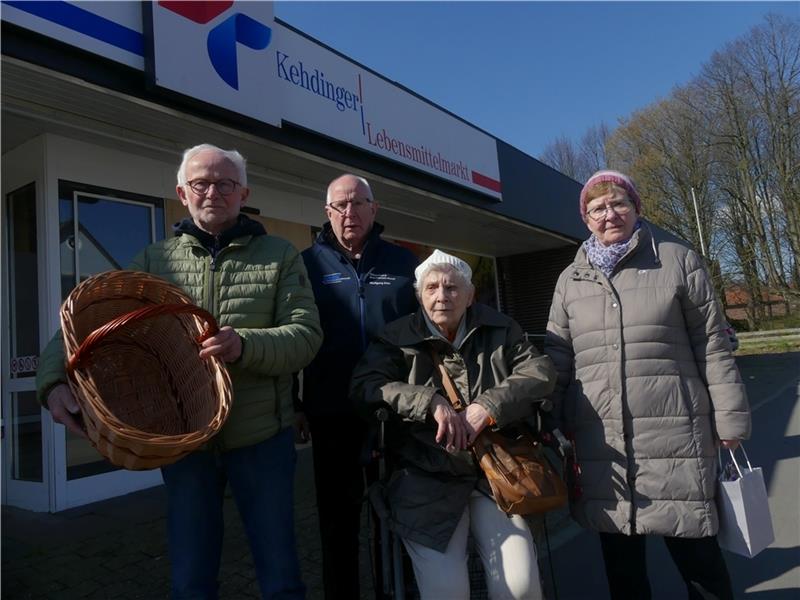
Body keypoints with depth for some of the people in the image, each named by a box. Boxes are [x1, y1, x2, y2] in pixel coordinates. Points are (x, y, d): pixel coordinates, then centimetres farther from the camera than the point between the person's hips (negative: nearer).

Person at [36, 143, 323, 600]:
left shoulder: (280, 255, 0)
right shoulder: (153, 261, 6)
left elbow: (306, 335, -8)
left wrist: (245, 345, -26)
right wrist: (54, 380, -17)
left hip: (263, 440, -1)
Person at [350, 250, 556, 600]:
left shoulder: (500, 330, 8)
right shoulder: (398, 338, -1)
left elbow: (541, 373, -1)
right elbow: (364, 386, -12)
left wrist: (490, 405, -17)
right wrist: (431, 402, -22)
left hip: (495, 472, 3)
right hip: (427, 479, -2)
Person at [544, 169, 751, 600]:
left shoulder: (677, 261, 4)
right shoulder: (571, 280, 10)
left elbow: (712, 345, 4)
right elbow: (557, 358, 11)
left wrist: (730, 417, 1)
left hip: (675, 434, -2)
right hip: (600, 442, 3)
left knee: (698, 555, 9)